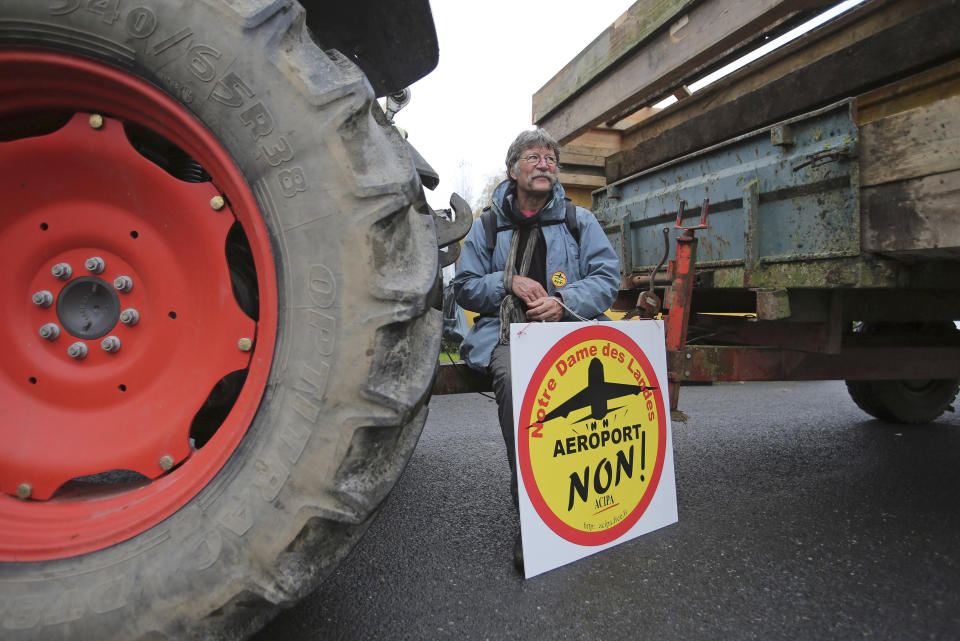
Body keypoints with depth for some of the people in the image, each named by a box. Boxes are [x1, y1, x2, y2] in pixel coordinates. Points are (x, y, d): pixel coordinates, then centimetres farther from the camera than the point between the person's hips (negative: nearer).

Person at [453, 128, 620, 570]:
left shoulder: (579, 220, 18)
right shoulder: (488, 225, 18)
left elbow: (607, 276, 8)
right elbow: (464, 286, 15)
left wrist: (565, 302, -11)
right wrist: (509, 283, -4)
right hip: (505, 333, 0)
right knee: (513, 378, -36)